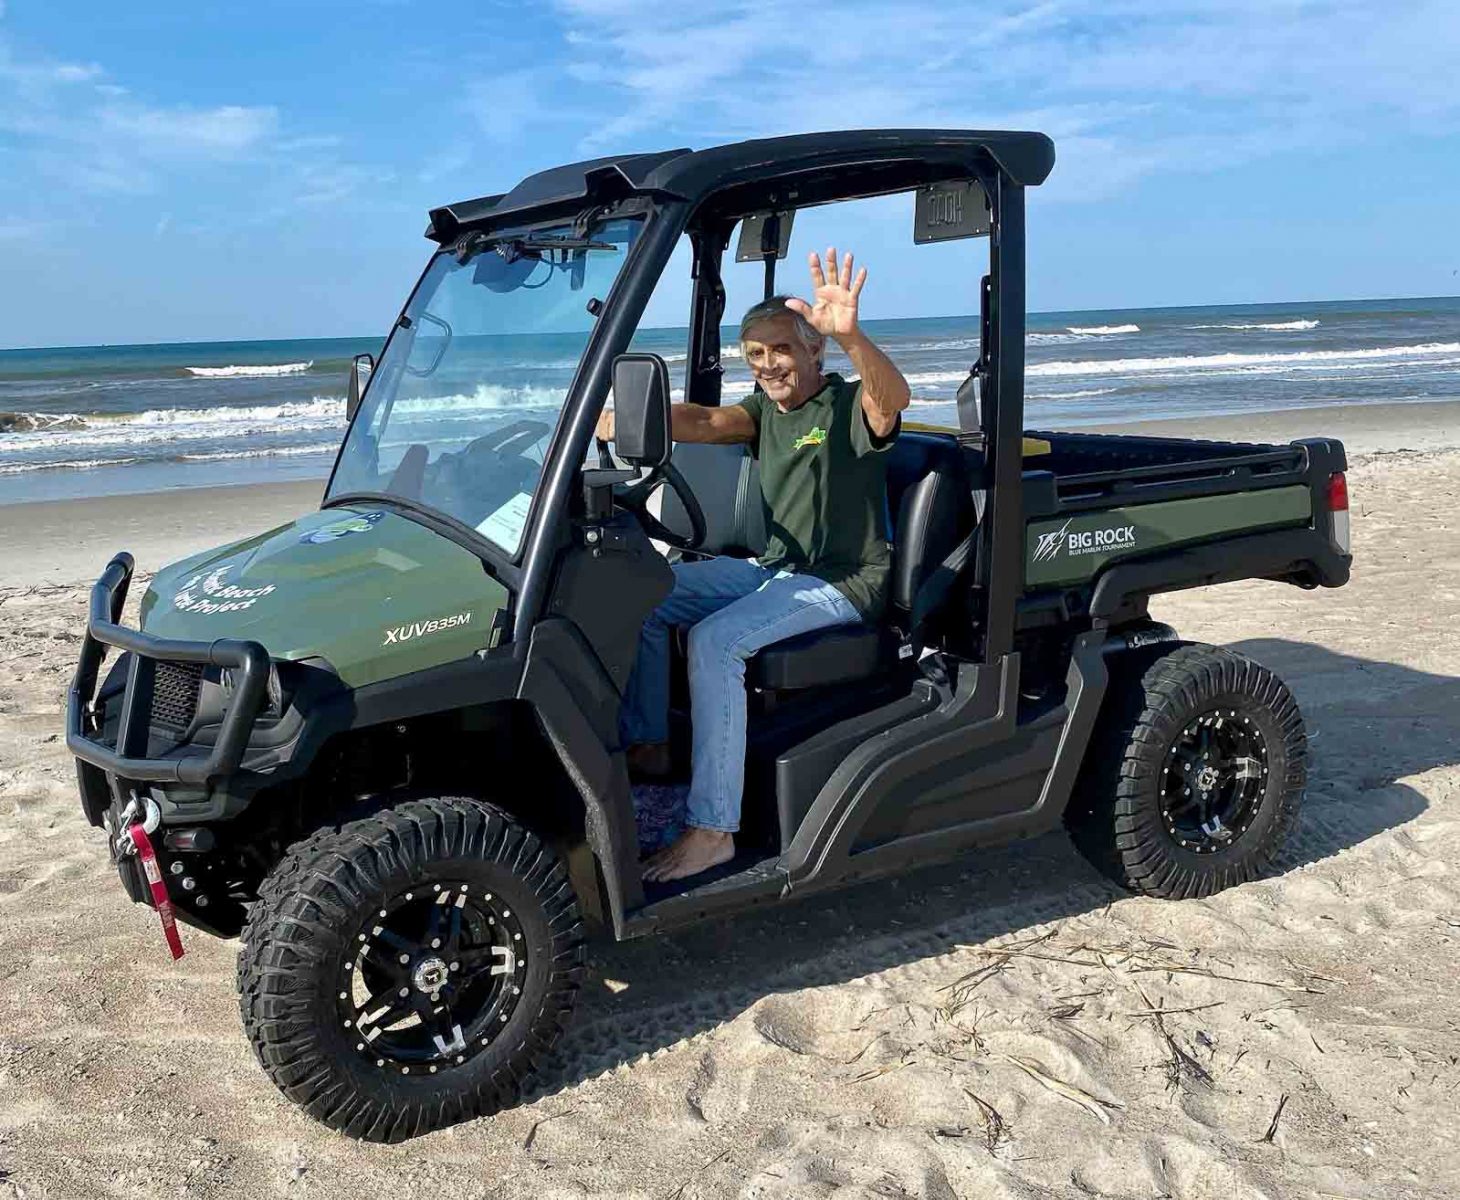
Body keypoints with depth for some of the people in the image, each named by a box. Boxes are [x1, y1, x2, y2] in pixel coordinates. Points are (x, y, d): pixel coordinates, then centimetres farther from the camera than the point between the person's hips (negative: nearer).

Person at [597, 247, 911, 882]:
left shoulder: (850, 407, -9)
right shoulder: (765, 410, 12)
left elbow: (893, 396, -34)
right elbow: (704, 421, -7)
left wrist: (850, 334, -54)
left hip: (842, 582, -8)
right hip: (773, 567, 8)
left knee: (715, 637, -30)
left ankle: (712, 830, -27)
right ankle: (647, 744, 11)